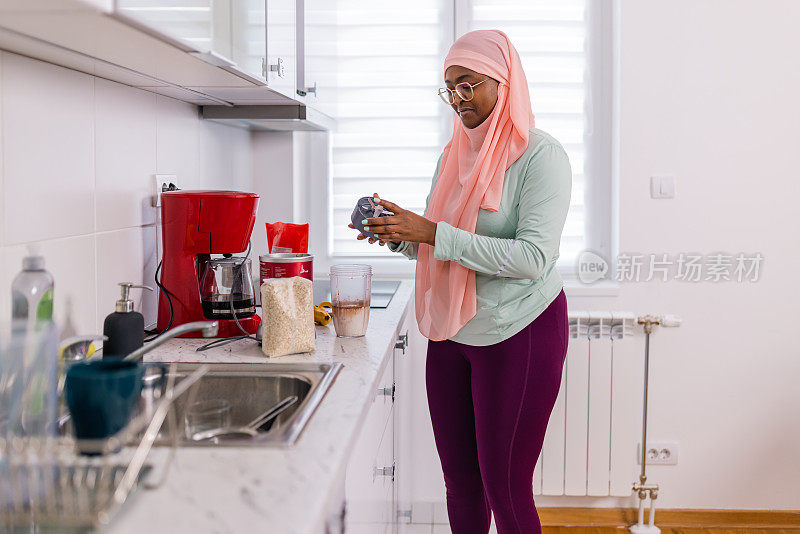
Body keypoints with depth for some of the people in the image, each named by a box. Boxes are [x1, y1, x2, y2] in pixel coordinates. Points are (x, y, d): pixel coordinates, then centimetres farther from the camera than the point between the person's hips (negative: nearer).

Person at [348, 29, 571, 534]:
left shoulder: (540, 155, -11)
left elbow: (533, 257, -22)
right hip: (452, 333, 7)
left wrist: (433, 234, -24)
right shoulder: (455, 155, 12)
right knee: (459, 479, 13)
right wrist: (399, 235, -2)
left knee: (505, 486, 0)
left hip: (519, 334, -7)